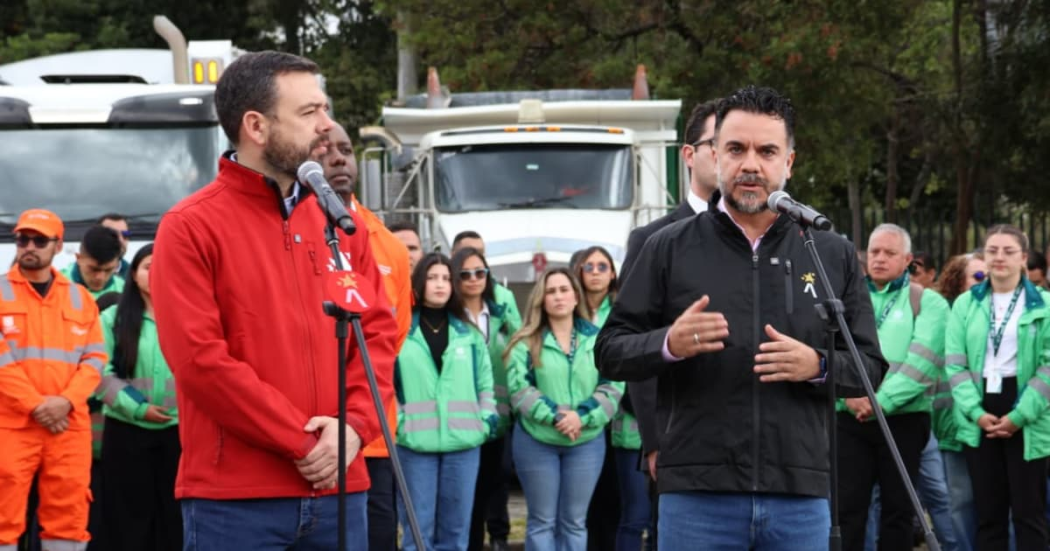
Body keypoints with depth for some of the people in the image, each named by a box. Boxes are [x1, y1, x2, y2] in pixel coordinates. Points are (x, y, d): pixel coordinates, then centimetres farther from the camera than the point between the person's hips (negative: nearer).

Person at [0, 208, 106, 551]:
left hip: (69, 424, 3)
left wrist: (66, 400, -9)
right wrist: (36, 405, -13)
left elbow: (95, 358, 8)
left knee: (68, 516, 3)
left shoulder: (80, 298, 14)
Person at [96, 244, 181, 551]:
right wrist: (137, 409, -15)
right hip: (126, 429, -1)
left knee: (173, 512, 5)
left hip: (177, 428, 1)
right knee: (130, 514, 3)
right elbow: (102, 372, -5)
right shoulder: (113, 318, 3)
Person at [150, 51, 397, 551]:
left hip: (337, 487, 5)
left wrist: (354, 425, -7)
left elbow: (379, 331, 11)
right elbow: (199, 359, -12)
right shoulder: (190, 228, -5)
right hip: (234, 497, -5)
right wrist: (302, 443, -12)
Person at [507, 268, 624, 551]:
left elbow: (613, 386, -2)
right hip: (537, 441, -2)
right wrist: (555, 416, -21)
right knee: (542, 521, 4)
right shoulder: (527, 342, -1)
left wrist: (582, 416, -16)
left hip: (587, 442, 2)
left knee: (575, 521, 8)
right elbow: (520, 389, -10)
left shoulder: (597, 339, 5)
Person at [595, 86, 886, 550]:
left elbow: (870, 365, 12)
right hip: (696, 494, -2)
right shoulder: (669, 248, 6)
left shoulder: (833, 255, 11)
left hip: (801, 496, 2)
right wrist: (668, 345, -15)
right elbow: (610, 352, 6)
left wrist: (818, 366, -10)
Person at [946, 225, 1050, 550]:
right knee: (988, 512, 7)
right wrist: (976, 412, -10)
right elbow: (955, 364, 3)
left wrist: (1019, 416, -14)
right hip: (979, 416, 3)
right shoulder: (966, 304, 9)